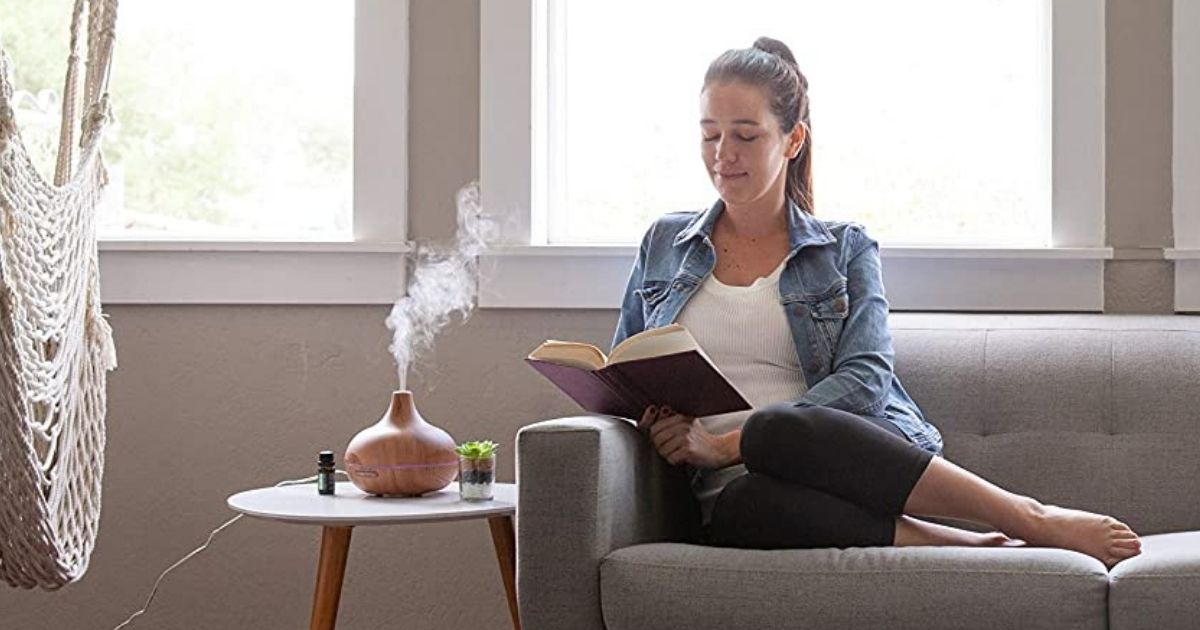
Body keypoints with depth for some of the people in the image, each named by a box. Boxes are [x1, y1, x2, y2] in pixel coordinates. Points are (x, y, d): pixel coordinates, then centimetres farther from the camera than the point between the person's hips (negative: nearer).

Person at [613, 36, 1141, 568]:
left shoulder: (845, 248, 13)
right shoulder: (663, 244, 19)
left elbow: (865, 379, -2)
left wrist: (728, 442, -14)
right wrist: (650, 415, -3)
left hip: (857, 457, -1)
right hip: (732, 492, 1)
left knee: (779, 431, -38)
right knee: (749, 503, -38)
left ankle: (1028, 517, -28)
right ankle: (976, 549, -30)